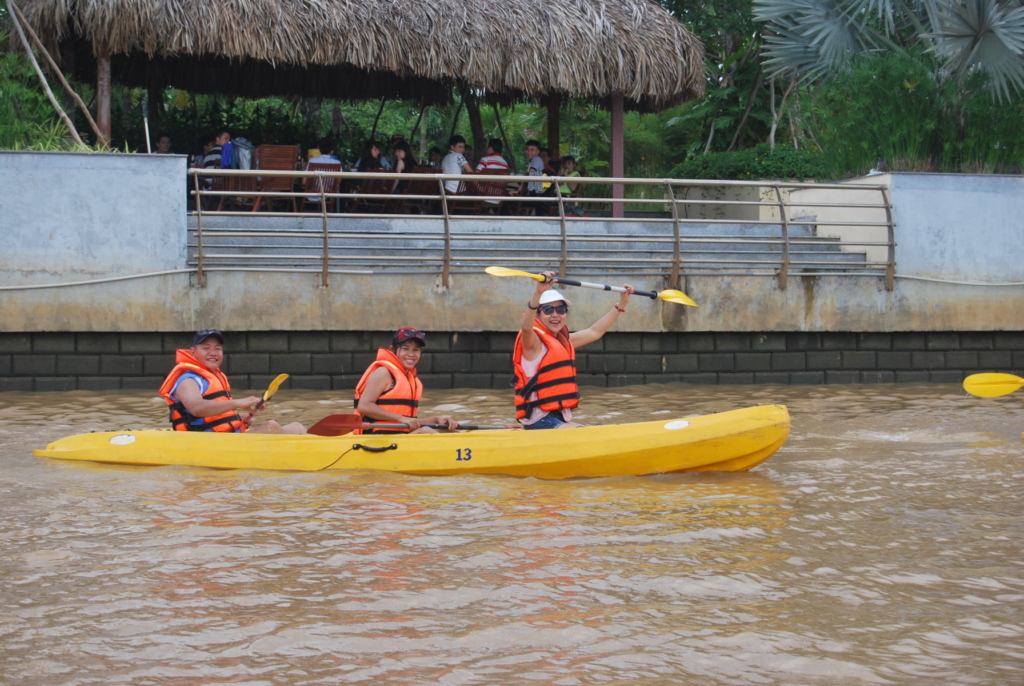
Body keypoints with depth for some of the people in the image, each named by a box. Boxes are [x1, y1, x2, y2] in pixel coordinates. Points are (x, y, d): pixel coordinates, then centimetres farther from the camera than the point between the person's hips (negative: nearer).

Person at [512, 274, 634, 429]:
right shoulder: (534, 341, -10)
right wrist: (538, 293, -49)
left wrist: (621, 304, 28)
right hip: (540, 420, -10)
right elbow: (526, 327, -34)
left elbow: (594, 332, 28)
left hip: (560, 419, 10)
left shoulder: (563, 341, 16)